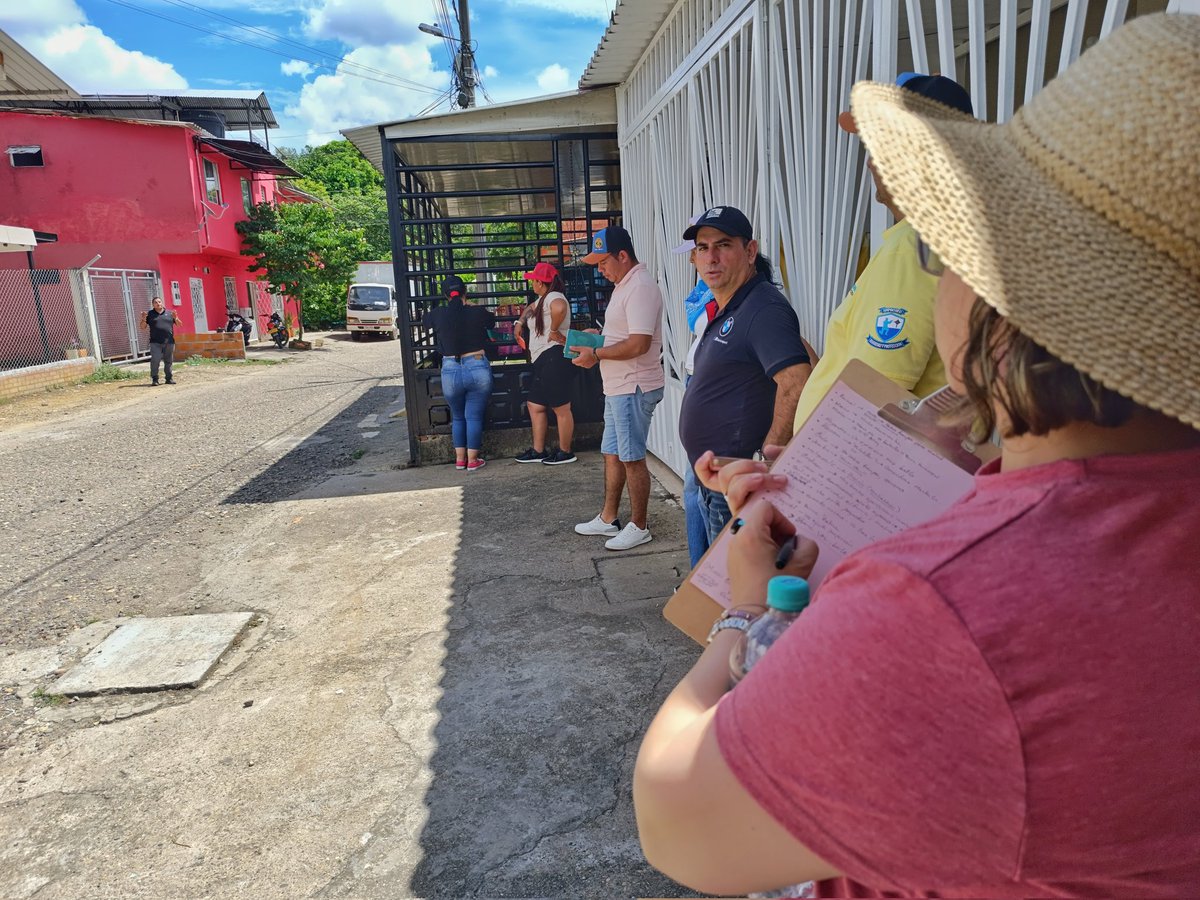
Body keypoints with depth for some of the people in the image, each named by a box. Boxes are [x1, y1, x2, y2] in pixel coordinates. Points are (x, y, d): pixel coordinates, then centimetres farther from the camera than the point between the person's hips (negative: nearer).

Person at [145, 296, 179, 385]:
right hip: (155, 342, -2)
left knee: (168, 361, 6)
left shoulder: (169, 313, 12)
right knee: (155, 361, -8)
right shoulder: (150, 314, 9)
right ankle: (154, 379, -5)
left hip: (169, 342, 2)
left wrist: (176, 318, -7)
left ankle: (169, 378, 14)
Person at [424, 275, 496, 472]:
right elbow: (492, 321, 17)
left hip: (451, 372, 1)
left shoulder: (438, 315, -5)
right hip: (478, 369, -1)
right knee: (474, 417, 8)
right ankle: (472, 460, 12)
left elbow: (426, 318, 20)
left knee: (457, 417, 18)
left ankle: (459, 459, 22)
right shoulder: (478, 313, -7)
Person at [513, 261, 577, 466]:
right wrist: (520, 321, 29)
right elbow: (531, 307, 45)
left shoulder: (553, 296, -12)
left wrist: (554, 330, -24)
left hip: (554, 358, -11)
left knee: (561, 409, -3)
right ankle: (538, 451, 20)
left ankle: (565, 453, 5)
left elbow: (559, 308, -38)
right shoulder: (543, 299, 20)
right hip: (544, 362, 11)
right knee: (535, 405, 14)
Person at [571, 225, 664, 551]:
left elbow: (639, 343, -26)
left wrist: (596, 354, -18)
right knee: (612, 454, 17)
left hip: (633, 389, -11)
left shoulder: (640, 286, -18)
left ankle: (638, 527, 12)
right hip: (618, 387, 11)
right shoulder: (624, 285, 16)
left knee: (632, 458, -1)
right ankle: (608, 519, 29)